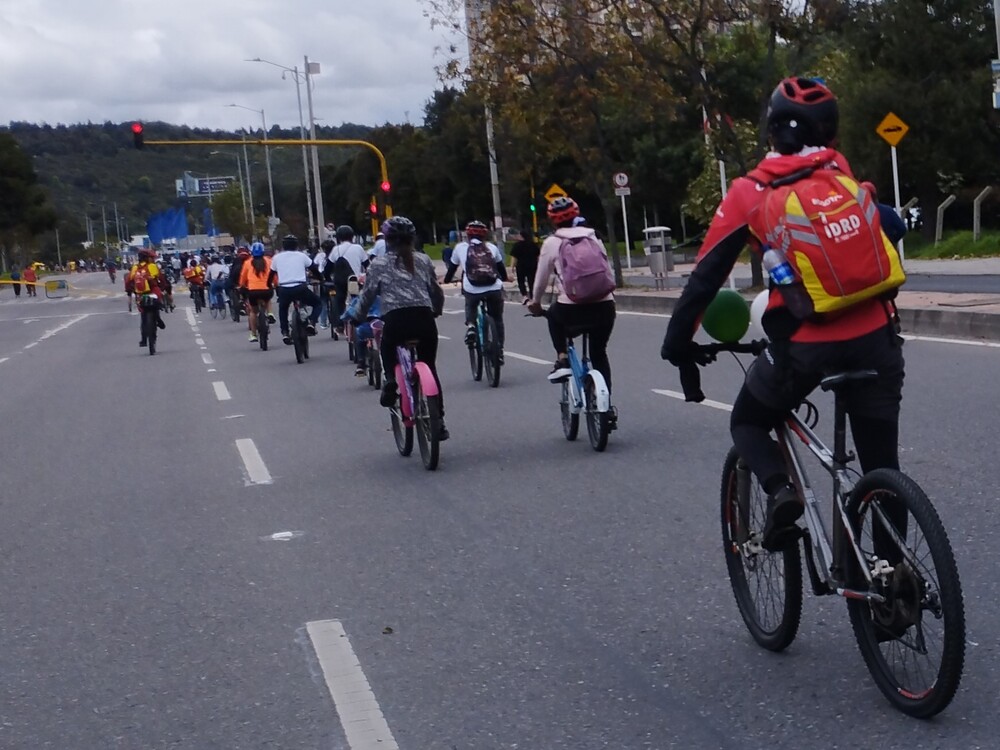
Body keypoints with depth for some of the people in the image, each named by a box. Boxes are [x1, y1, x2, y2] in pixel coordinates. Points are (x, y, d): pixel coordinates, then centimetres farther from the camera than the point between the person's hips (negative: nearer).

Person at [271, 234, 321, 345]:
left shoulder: (277, 257, 12)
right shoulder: (301, 256, 8)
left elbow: (271, 274, 19)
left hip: (283, 290, 2)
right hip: (300, 288, -2)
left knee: (282, 309, 30)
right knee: (317, 303, 21)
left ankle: (284, 332, 13)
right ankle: (311, 323, -2)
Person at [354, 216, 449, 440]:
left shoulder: (379, 264, 7)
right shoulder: (424, 261, 15)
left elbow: (367, 295, 9)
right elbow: (437, 295, 19)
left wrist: (357, 317, 26)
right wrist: (433, 308, 40)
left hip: (395, 320, -2)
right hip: (424, 319, 2)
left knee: (388, 350, 30)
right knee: (429, 369, 15)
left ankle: (390, 381, 4)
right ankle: (438, 420, 11)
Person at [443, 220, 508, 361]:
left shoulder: (460, 247, 14)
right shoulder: (492, 247, 18)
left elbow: (452, 267, 23)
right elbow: (501, 268, 28)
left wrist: (447, 280, 43)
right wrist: (504, 278, 49)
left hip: (472, 290, -1)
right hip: (494, 289, 1)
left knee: (470, 307, 33)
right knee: (497, 320, 20)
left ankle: (470, 326, 7)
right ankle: (499, 352, 15)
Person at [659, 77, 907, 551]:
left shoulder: (749, 193, 3)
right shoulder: (842, 171, 11)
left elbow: (706, 275, 4)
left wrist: (677, 342, 13)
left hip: (804, 344, -2)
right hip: (874, 335, 3)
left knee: (748, 422, 23)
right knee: (882, 468, 12)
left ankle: (780, 491, -4)